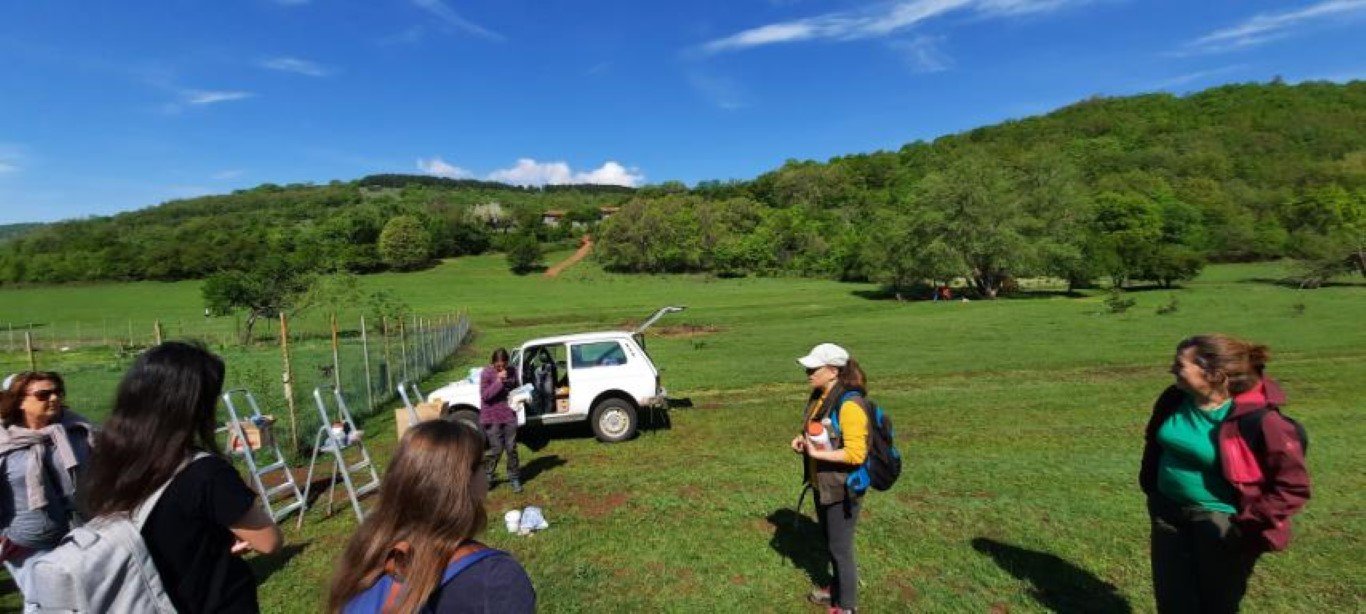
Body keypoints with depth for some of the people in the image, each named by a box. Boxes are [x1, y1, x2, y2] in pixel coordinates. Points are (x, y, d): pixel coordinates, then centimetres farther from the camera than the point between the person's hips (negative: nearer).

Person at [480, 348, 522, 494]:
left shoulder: (511, 372, 5)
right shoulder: (486, 373, -9)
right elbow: (485, 395, -14)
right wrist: (498, 381, -22)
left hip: (509, 416, 4)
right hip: (493, 418, -4)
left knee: (511, 448, 6)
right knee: (496, 449, -1)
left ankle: (514, 479, 18)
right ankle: (486, 476, 21)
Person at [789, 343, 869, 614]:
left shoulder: (849, 405, -25)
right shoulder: (818, 396, 1)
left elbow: (856, 454, -26)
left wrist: (817, 453, -25)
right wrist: (802, 440, -1)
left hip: (842, 489, -8)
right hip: (821, 484, 8)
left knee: (841, 549, 8)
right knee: (830, 544, 24)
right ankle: (837, 589, 45)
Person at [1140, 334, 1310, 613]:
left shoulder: (1257, 420, -23)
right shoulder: (1174, 399, -7)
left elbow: (1292, 486, -15)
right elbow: (1154, 444, 12)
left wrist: (1247, 525, -17)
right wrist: (1151, 489, 12)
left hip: (1221, 522, -4)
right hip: (1168, 512, 4)